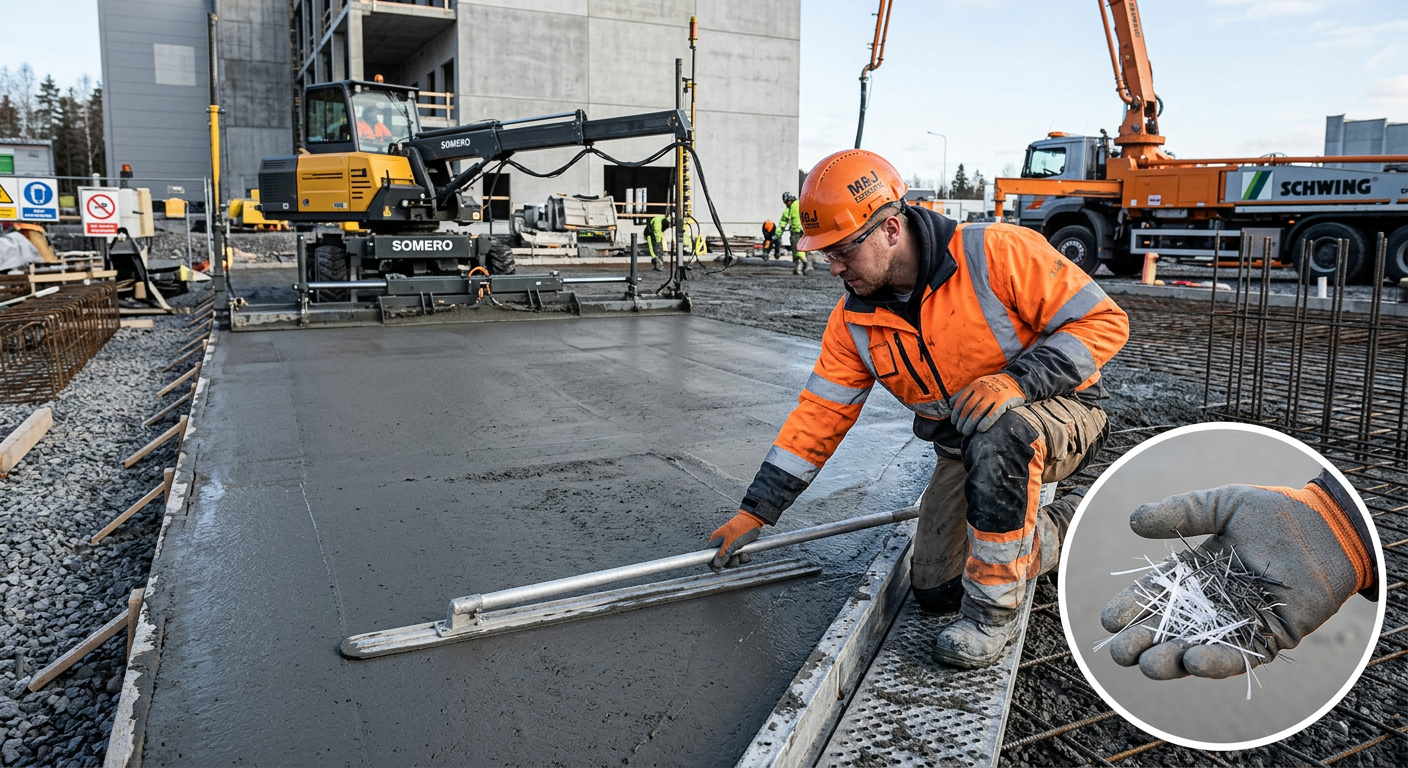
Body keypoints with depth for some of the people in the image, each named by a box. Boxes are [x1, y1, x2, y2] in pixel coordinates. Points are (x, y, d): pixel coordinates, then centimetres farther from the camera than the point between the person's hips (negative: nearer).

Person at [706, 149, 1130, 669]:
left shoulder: (995, 253, -23)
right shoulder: (854, 321, -7)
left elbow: (1104, 322, -20)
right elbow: (818, 414, -3)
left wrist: (1015, 379, -36)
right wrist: (756, 511, -4)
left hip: (1057, 417, -5)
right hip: (963, 449, 6)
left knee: (998, 432, -41)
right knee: (933, 591, -1)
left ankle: (994, 610, -21)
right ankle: (1055, 530, 23)